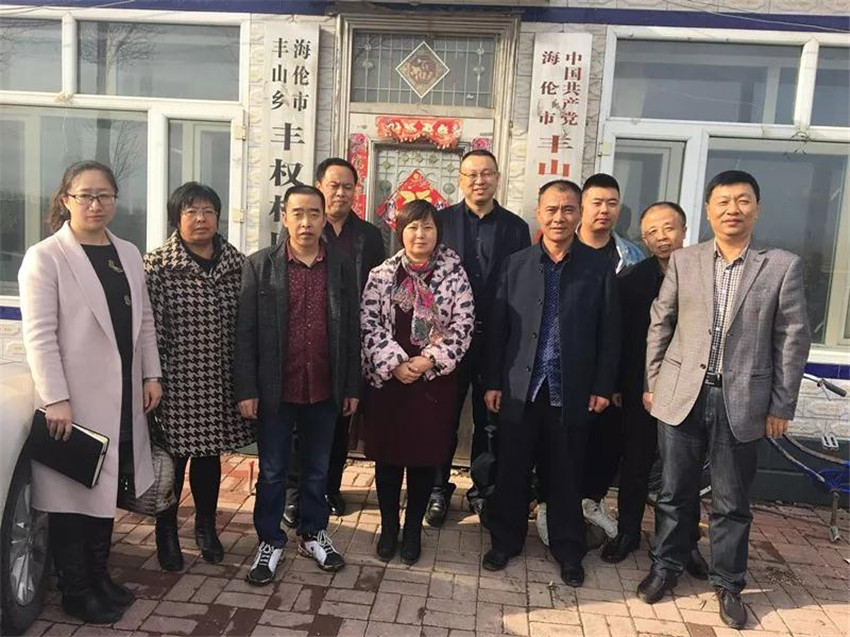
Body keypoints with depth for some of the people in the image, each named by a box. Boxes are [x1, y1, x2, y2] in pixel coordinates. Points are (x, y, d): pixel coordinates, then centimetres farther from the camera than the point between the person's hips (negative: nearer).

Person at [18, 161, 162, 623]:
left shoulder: (128, 254, 10)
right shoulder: (45, 257, -7)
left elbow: (144, 321, 13)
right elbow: (39, 335, -13)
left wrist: (151, 375, 8)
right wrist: (55, 399, -17)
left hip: (121, 397, 6)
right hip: (74, 400, -5)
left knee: (105, 488, 16)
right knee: (72, 496, 6)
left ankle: (99, 577, 31)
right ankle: (76, 593, 20)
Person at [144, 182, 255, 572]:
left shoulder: (236, 263, 4)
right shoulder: (156, 265, -7)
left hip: (219, 382, 3)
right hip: (177, 381, -3)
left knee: (210, 454, 17)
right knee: (173, 456, 9)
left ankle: (206, 526, 37)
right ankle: (167, 533, 31)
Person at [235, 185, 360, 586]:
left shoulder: (342, 269, 2)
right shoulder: (259, 265, -4)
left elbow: (352, 332, 4)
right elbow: (245, 332, -5)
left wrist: (352, 387, 4)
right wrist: (246, 389, -9)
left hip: (325, 391, 2)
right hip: (275, 390, -2)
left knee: (317, 469, 17)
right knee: (272, 472, 12)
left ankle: (314, 534, 36)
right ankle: (270, 542, 29)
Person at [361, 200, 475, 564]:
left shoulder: (455, 275, 0)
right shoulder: (382, 275, 2)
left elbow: (463, 326, -4)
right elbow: (369, 324, -3)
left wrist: (428, 361, -13)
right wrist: (395, 363, -13)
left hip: (435, 380, 0)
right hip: (388, 378, 1)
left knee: (425, 457, 8)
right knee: (388, 456, 9)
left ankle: (413, 529, 27)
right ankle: (388, 527, 27)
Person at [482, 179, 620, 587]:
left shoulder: (599, 269, -1)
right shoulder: (515, 265, 2)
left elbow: (609, 333, 1)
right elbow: (497, 328, 3)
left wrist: (603, 387, -1)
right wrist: (492, 382, 1)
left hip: (572, 392, -1)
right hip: (519, 389, 1)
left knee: (566, 477, 12)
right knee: (512, 472, 11)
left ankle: (568, 550, 30)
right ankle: (505, 540, 31)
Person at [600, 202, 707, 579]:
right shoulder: (631, 277, -1)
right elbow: (617, 334, -1)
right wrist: (616, 385, -2)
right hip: (640, 389, 1)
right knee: (635, 464, 12)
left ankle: (687, 543, 27)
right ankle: (627, 533, 29)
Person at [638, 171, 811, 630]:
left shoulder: (783, 266, 0)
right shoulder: (684, 261, 5)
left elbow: (792, 340, 0)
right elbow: (660, 325, 8)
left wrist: (781, 406, -2)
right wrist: (652, 383, 5)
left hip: (742, 401, -1)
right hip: (682, 395, 1)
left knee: (732, 502, 11)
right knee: (674, 492, 13)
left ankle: (728, 583, 30)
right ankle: (666, 566, 33)